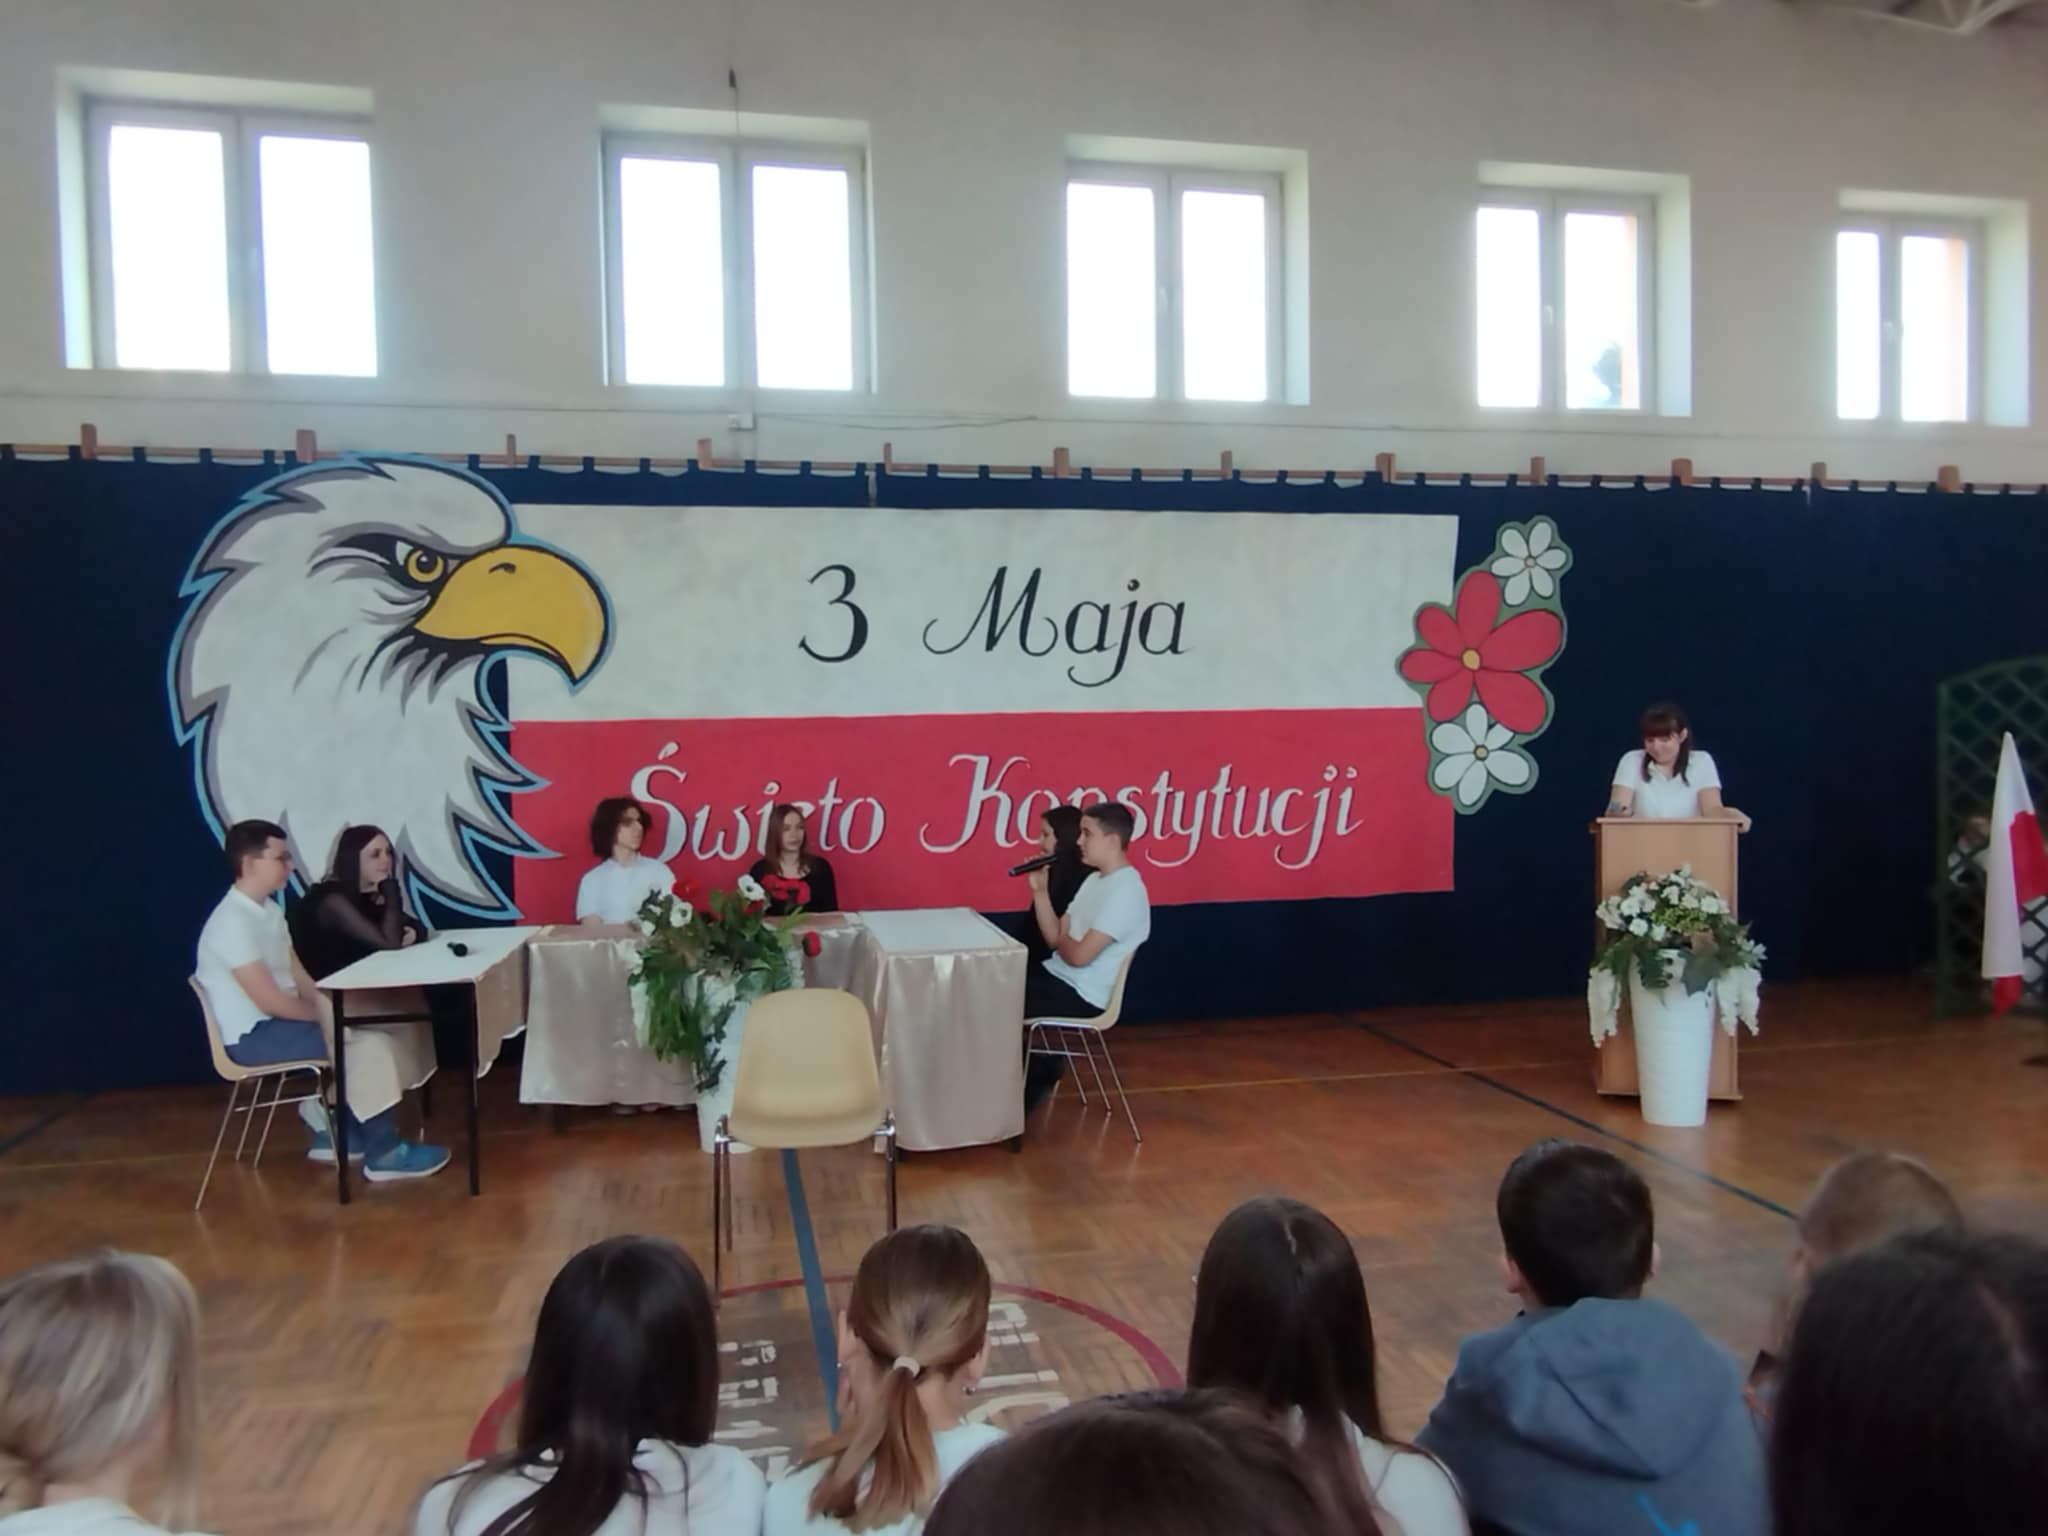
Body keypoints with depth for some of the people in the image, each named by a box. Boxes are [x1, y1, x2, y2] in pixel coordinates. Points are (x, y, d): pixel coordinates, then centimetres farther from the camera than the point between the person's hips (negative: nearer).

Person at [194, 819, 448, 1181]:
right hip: (253, 1036, -10)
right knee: (369, 1044, -19)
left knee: (371, 1030, 8)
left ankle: (333, 1132, 17)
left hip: (279, 1020, 10)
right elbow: (270, 1002, -24)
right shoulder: (233, 922, -23)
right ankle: (383, 1153, -7)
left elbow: (298, 977, 11)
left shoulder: (267, 910, 9)